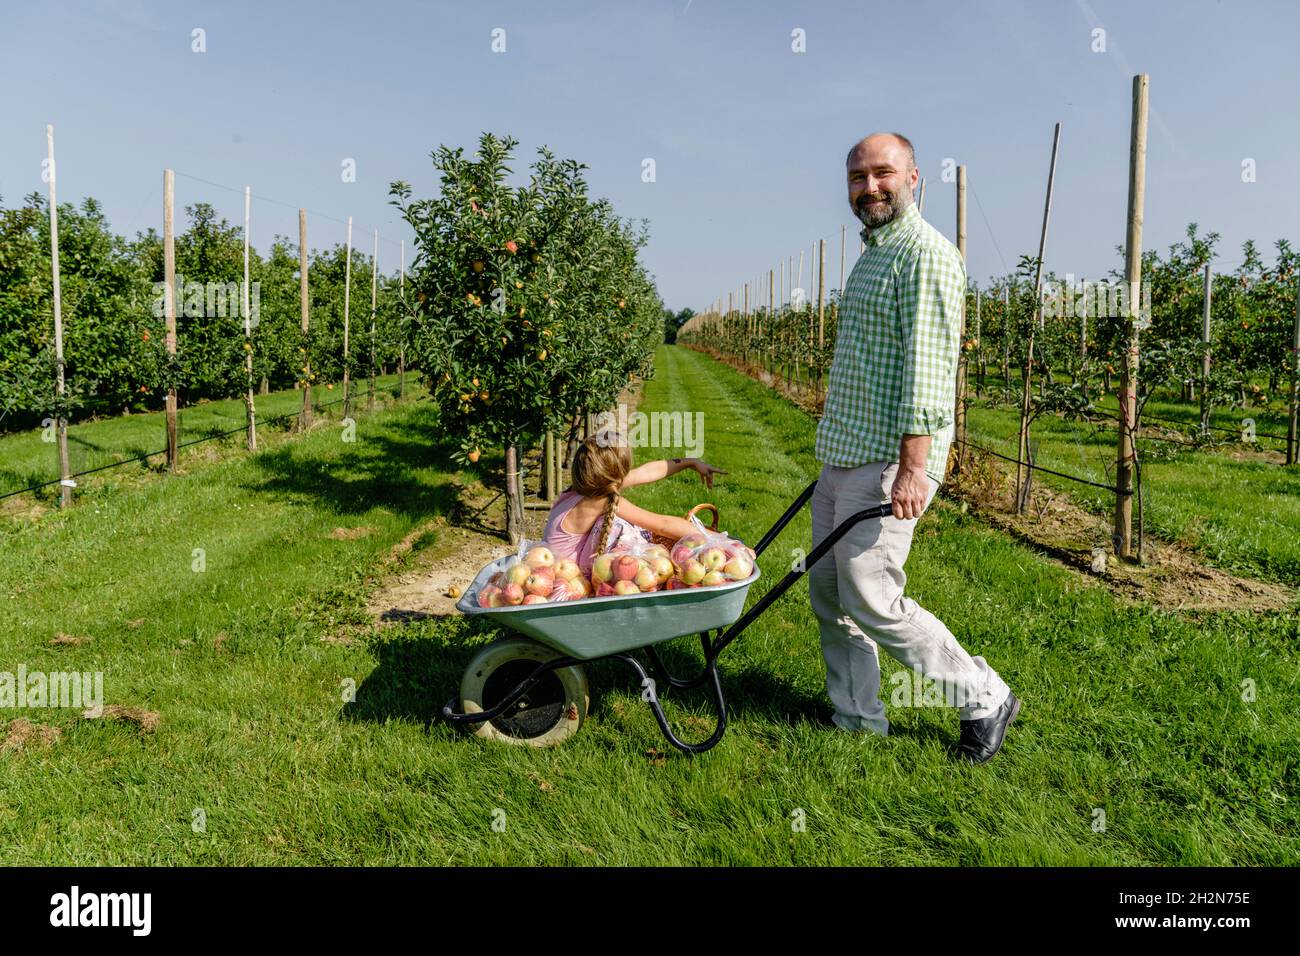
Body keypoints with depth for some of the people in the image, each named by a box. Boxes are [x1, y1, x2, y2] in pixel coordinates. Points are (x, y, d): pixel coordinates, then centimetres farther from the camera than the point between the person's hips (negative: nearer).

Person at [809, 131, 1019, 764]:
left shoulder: (927, 255, -12)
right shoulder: (873, 254, 18)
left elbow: (927, 367, -20)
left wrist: (913, 466, -25)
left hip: (887, 462, -10)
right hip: (843, 454, 10)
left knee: (871, 600, -6)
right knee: (828, 592, 11)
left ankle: (984, 700, 11)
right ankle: (857, 719, 24)